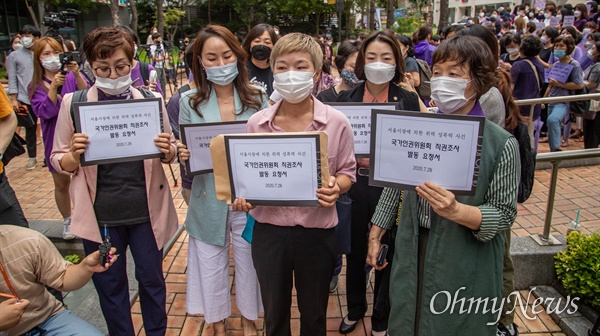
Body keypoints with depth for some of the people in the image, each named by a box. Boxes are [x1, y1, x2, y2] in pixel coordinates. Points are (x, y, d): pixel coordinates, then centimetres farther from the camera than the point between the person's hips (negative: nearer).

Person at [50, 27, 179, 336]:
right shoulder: (73, 103, -5)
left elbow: (170, 155, 6)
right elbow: (58, 162, 1)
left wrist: (167, 151, -17)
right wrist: (75, 154, -21)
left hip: (146, 209, 1)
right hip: (100, 214, 0)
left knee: (151, 278, 15)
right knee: (110, 285, 15)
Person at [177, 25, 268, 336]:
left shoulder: (257, 98, -4)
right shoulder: (189, 101, -2)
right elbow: (185, 151, 3)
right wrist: (183, 156, -19)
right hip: (209, 199, 1)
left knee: (249, 261, 15)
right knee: (211, 265, 14)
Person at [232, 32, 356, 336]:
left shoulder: (336, 122, -9)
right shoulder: (257, 123, -4)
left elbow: (347, 172, 0)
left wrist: (336, 187, -21)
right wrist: (242, 196, -14)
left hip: (316, 231, -1)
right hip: (269, 229, 2)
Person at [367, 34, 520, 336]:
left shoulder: (501, 144, -14)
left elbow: (504, 213, -12)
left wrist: (456, 211, -29)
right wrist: (376, 233, 10)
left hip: (464, 264, -3)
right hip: (413, 255, 4)